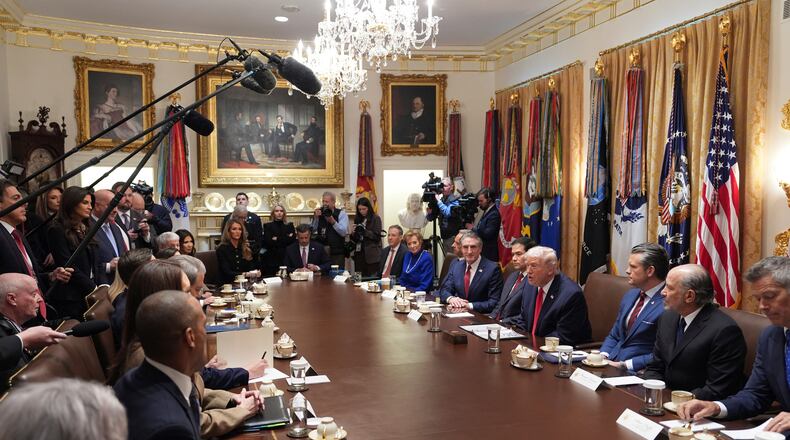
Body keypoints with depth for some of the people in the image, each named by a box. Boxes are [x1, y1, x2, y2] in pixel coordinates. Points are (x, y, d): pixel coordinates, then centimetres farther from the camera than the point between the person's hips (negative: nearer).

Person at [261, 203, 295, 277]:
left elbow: (293, 240, 2)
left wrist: (277, 239, -5)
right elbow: (267, 242, -6)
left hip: (287, 260, 2)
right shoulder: (268, 226, 8)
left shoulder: (290, 225, 14)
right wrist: (286, 238, -5)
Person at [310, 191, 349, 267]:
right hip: (320, 251, 3)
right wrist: (315, 218, -10)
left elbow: (344, 232, -12)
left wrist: (333, 222, -21)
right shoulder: (319, 213, 10)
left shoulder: (341, 214, 0)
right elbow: (312, 230, 2)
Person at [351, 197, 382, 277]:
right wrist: (354, 232, -7)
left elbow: (377, 236, -7)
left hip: (372, 255, -4)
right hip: (359, 252, 4)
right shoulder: (357, 218, 11)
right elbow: (354, 238, 14)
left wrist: (365, 231, -17)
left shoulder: (375, 218, -2)